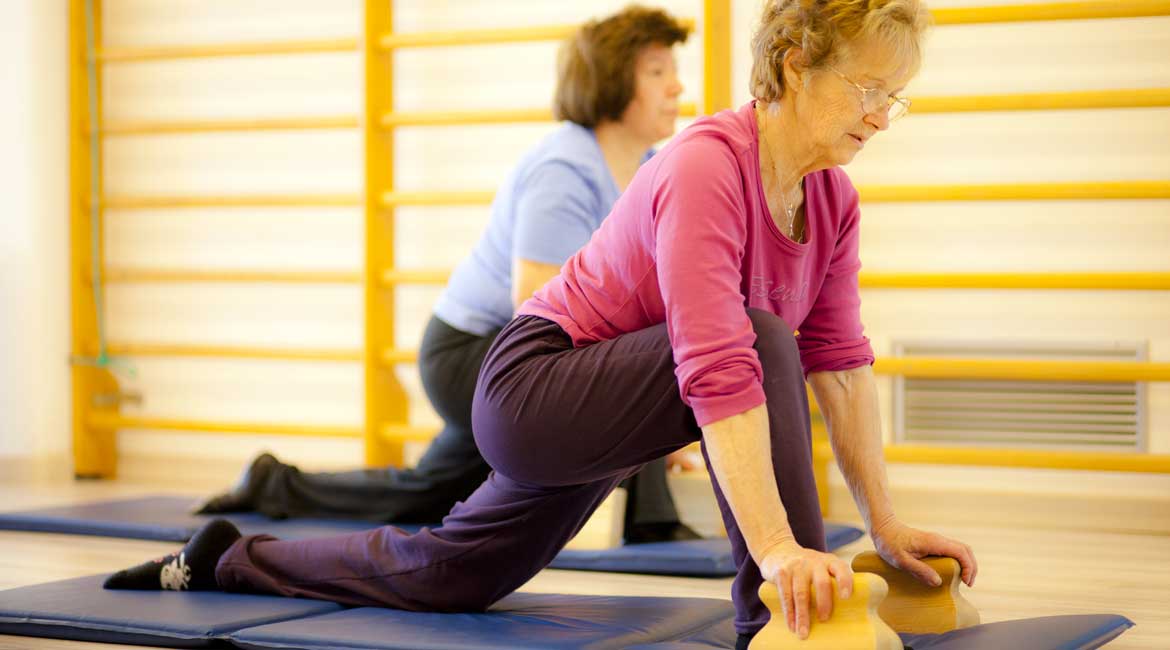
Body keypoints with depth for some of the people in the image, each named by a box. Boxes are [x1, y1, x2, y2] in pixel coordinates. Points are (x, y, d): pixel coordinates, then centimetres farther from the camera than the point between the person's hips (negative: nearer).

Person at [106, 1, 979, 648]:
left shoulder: (833, 199, -4)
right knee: (762, 339, -31)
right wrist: (777, 545, -47)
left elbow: (841, 362, -3)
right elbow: (719, 369, -41)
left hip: (588, 417, 9)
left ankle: (228, 560, 43)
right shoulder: (706, 169, -30)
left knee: (444, 574, 24)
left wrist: (886, 522, -9)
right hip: (535, 387, -9)